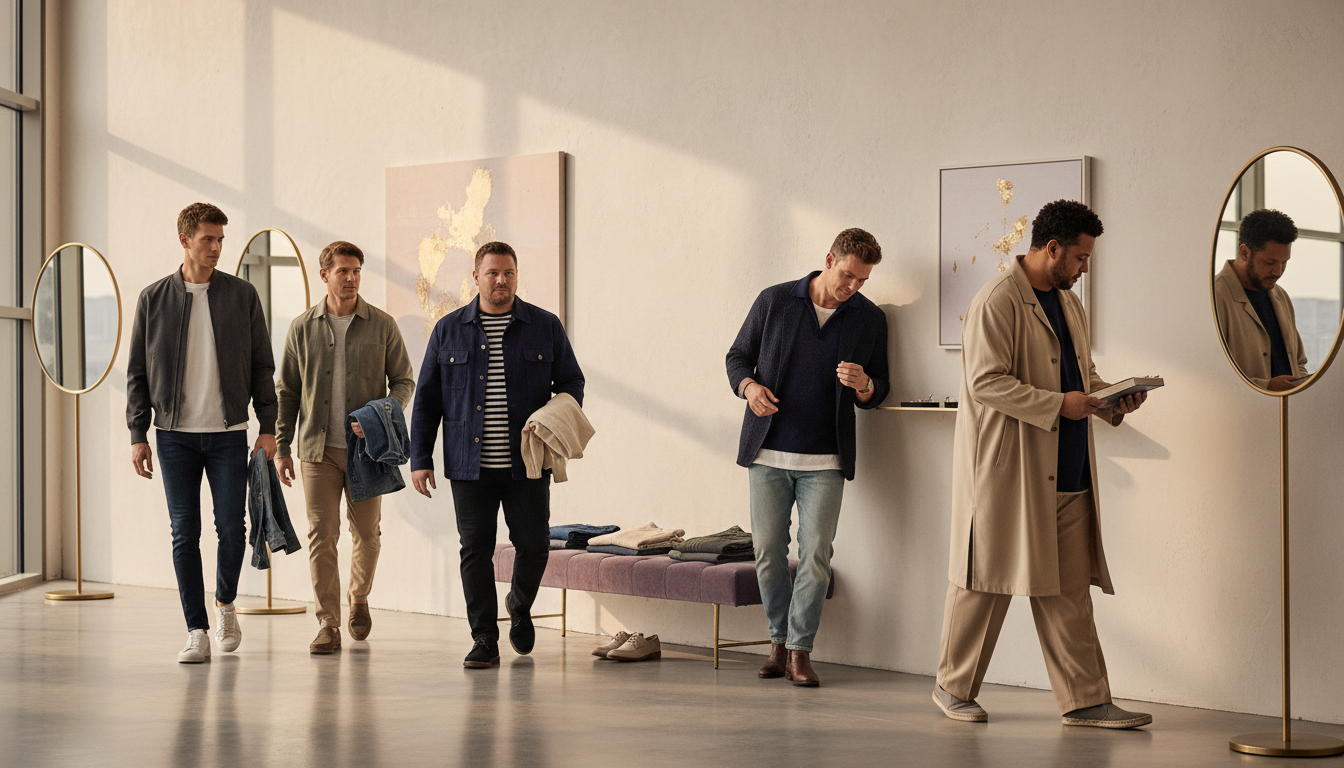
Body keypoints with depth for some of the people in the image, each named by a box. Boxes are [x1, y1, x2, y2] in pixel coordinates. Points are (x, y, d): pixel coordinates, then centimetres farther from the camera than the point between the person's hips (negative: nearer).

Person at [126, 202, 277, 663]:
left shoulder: (242, 296, 4)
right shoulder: (153, 299, 5)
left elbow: (261, 365, 6)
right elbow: (137, 373, 6)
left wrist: (269, 426, 0)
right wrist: (137, 435, 0)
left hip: (228, 433, 0)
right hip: (175, 434, 0)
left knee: (231, 526, -3)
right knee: (184, 534, 1)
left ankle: (225, 603, 24)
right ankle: (196, 631, 7)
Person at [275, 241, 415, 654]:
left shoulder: (382, 325, 1)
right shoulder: (302, 328, 4)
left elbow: (404, 381, 6)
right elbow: (288, 391, 10)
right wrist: (282, 448, 5)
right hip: (318, 449, 0)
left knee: (367, 533, 9)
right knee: (322, 535, -4)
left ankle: (359, 597, 36)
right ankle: (328, 625, 1)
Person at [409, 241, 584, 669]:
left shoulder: (546, 327, 6)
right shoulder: (449, 330, 7)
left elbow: (572, 381, 12)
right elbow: (427, 399, 8)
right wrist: (420, 459, 2)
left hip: (527, 463, 0)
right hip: (469, 465, 0)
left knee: (534, 545, 3)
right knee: (475, 550, 0)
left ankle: (520, 607, 33)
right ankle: (485, 641, 9)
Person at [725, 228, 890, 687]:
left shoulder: (870, 319, 5)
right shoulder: (774, 301, 2)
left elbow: (879, 391, 11)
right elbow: (737, 356, 11)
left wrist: (863, 386, -13)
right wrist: (748, 386, -11)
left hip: (825, 460, 0)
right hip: (768, 454, 0)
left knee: (816, 554, -6)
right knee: (768, 551, 3)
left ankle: (800, 650, 5)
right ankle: (779, 641, 19)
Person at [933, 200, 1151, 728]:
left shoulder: (1067, 303, 17)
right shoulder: (998, 302, -12)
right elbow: (986, 382, -20)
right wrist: (1058, 404, -22)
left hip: (1065, 475, 8)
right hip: (1006, 470, -8)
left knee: (1069, 588, 6)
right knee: (986, 582, 3)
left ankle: (1084, 700, 10)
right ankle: (954, 686, 18)